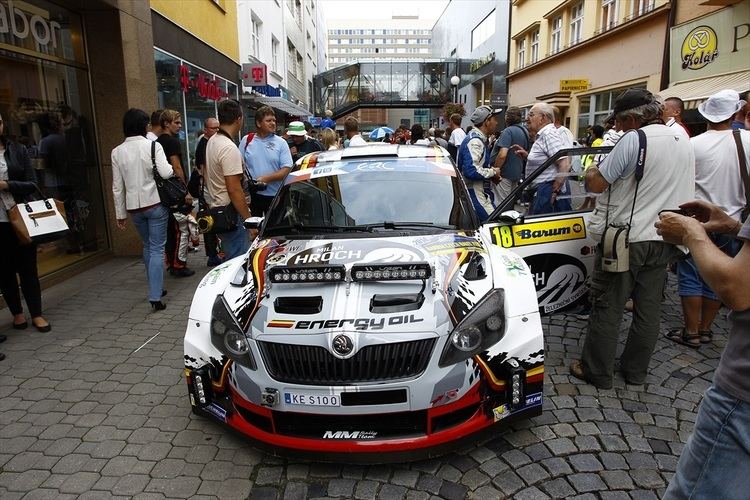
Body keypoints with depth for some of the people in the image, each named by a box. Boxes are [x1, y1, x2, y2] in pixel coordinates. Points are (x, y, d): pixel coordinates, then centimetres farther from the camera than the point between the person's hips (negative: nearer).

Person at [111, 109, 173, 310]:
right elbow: (166, 173, -19)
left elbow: (117, 186, 5)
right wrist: (172, 168, 4)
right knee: (157, 249, 0)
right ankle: (155, 297, -4)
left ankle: (156, 288, 29)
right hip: (155, 203, -4)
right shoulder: (153, 146, -8)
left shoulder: (117, 152, 3)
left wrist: (120, 214, 11)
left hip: (134, 207, 4)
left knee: (148, 246, 20)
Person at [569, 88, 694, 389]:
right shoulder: (684, 144, 12)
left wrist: (592, 172, 6)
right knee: (648, 309, 12)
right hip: (663, 240, 8)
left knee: (607, 308, 2)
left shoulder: (633, 140, -14)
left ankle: (597, 372, 11)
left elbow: (597, 184, -13)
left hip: (626, 238, -7)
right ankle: (635, 371, 24)